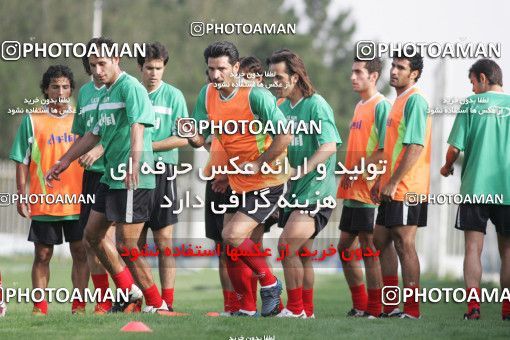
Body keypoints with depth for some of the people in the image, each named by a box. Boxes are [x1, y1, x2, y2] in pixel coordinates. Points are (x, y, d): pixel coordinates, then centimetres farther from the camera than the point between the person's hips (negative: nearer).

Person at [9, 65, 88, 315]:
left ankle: (79, 304, 6)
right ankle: (39, 306, 6)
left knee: (80, 252, 0)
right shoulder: (32, 120, 3)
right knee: (42, 255, 2)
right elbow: (22, 162, 3)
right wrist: (21, 197, -4)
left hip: (77, 200, 2)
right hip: (43, 201, -1)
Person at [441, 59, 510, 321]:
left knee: (473, 247, 1)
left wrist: (447, 167, 17)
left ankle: (473, 305, -9)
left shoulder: (471, 104, 0)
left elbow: (455, 147, -3)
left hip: (474, 188, -1)